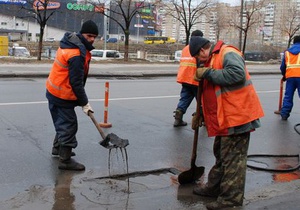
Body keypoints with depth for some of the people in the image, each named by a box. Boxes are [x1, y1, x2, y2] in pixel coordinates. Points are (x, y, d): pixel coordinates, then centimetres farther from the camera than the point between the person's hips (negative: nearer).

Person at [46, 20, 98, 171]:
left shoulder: (70, 43, 7)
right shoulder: (77, 55, -26)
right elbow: (76, 82, -24)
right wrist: (84, 103, -15)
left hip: (53, 91, 10)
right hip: (63, 96, -10)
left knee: (62, 122, 24)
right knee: (69, 125, -3)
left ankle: (58, 147, 41)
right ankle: (65, 160, 3)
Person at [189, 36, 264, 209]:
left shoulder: (227, 53, -12)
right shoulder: (211, 60, 18)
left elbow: (237, 74, -31)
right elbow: (210, 93, 25)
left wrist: (207, 73, -21)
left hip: (237, 117, -10)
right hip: (224, 118, 10)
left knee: (233, 159, -3)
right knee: (221, 155, 20)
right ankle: (214, 187, 34)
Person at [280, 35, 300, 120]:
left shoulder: (287, 51, 15)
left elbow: (283, 66, 16)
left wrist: (284, 75, 31)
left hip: (290, 76, 3)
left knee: (288, 96, 10)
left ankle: (284, 114, 10)